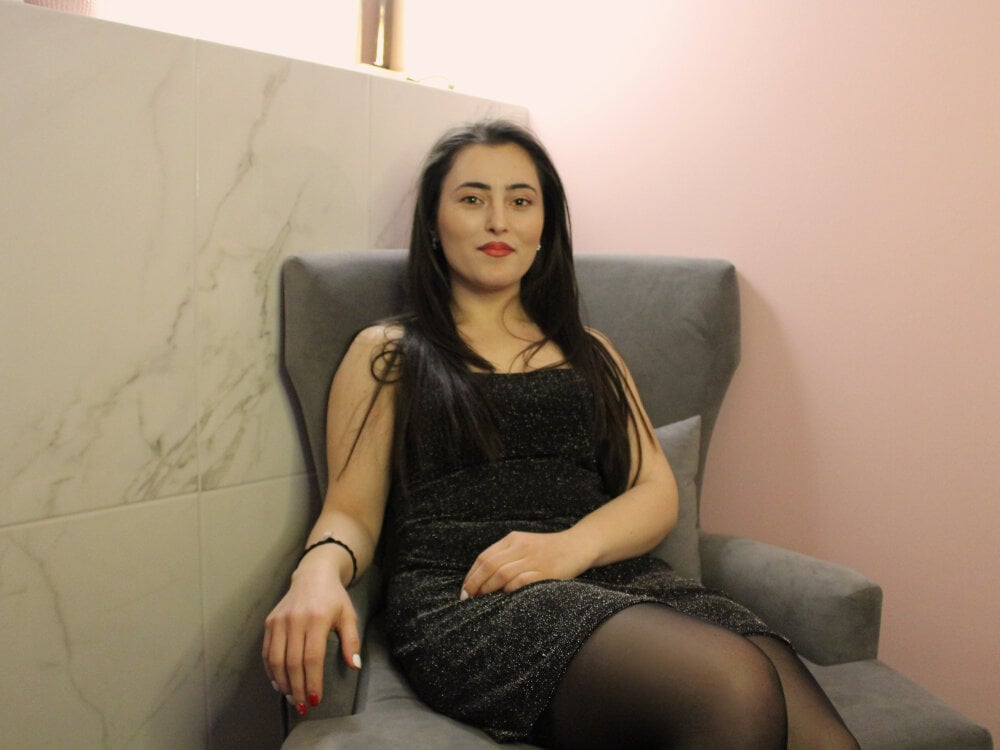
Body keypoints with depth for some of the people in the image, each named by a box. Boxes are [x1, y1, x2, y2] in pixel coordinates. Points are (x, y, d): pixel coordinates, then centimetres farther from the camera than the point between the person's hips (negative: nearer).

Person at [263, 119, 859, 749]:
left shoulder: (589, 352, 25)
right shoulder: (387, 354, 17)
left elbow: (658, 493, 14)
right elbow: (352, 510, 8)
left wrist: (573, 546, -8)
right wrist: (319, 570, -17)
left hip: (622, 578, 4)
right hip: (464, 600, -3)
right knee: (734, 687, -31)